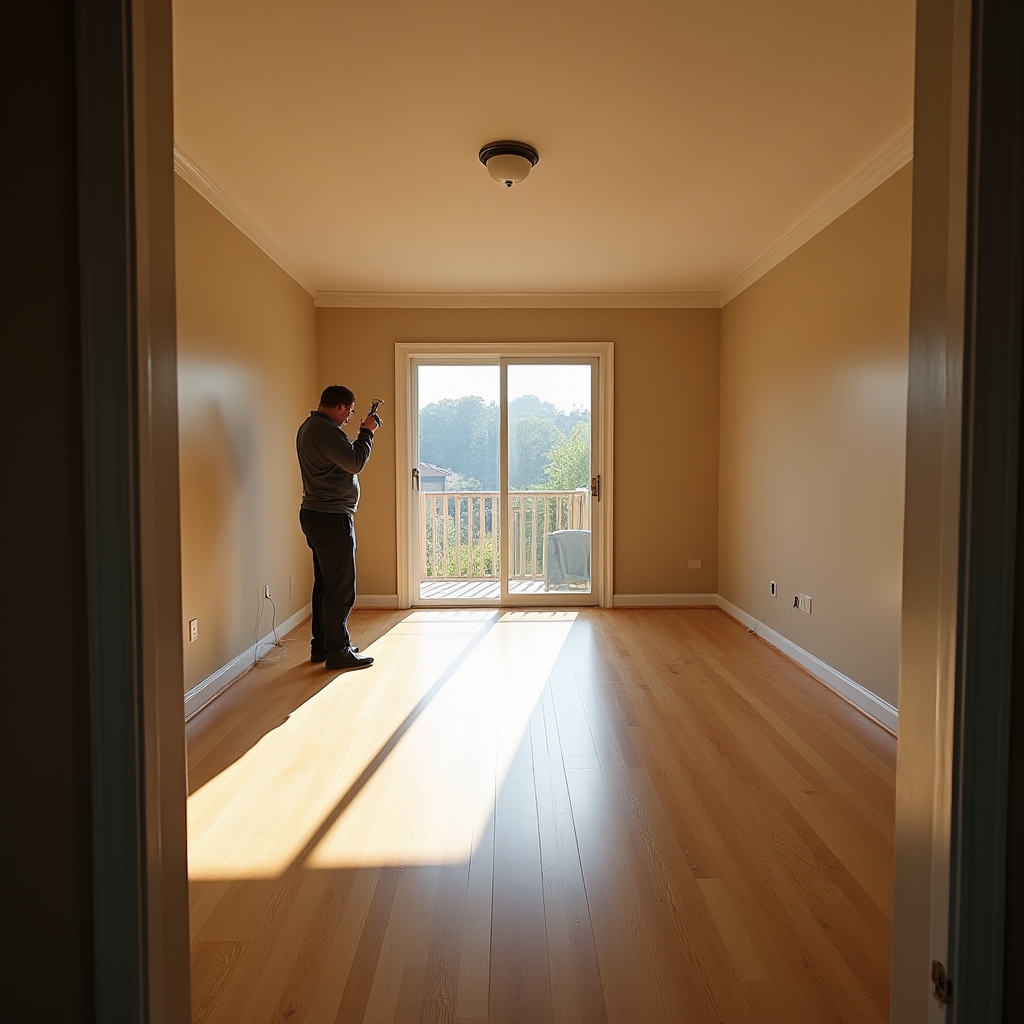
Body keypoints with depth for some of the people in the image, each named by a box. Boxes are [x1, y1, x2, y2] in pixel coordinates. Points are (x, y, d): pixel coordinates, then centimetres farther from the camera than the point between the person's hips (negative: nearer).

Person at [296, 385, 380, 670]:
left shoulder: (309, 427, 16)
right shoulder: (325, 430, -18)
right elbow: (355, 462, -22)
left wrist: (364, 432, 11)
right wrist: (367, 432, -10)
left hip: (316, 515, 11)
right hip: (331, 518, -11)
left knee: (325, 585, 17)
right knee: (341, 589, -3)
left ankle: (321, 647, 25)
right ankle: (338, 652, 5)